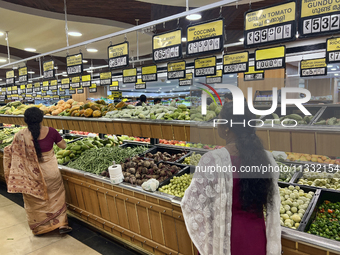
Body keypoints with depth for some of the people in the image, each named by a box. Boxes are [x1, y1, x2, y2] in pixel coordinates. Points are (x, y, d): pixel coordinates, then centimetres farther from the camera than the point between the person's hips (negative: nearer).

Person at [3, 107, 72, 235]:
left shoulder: (21, 136, -15)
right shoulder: (51, 131, -14)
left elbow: (10, 152, -2)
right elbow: (63, 146, 0)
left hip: (32, 175, 0)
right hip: (51, 172, 0)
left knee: (35, 200, 19)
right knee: (56, 197, 18)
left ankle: (39, 227, 34)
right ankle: (62, 224, 23)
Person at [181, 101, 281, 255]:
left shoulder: (213, 160, -25)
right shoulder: (267, 159, -9)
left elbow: (192, 204, -19)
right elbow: (273, 205, 3)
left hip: (226, 237, -4)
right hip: (257, 236, 4)